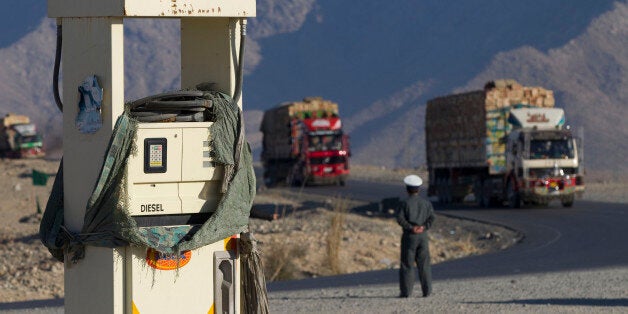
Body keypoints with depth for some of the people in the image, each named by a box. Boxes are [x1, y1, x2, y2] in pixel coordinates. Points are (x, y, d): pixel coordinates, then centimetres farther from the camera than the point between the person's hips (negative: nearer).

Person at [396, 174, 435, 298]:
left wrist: (411, 228, -14)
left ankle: (406, 291, -2)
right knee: (424, 264, 7)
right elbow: (431, 217, -3)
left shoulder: (404, 203, -5)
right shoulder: (426, 203, 6)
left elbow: (400, 219, -15)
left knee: (407, 264, 0)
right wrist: (423, 227, -12)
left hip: (409, 236, -3)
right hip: (423, 236, 3)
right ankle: (427, 290, 4)